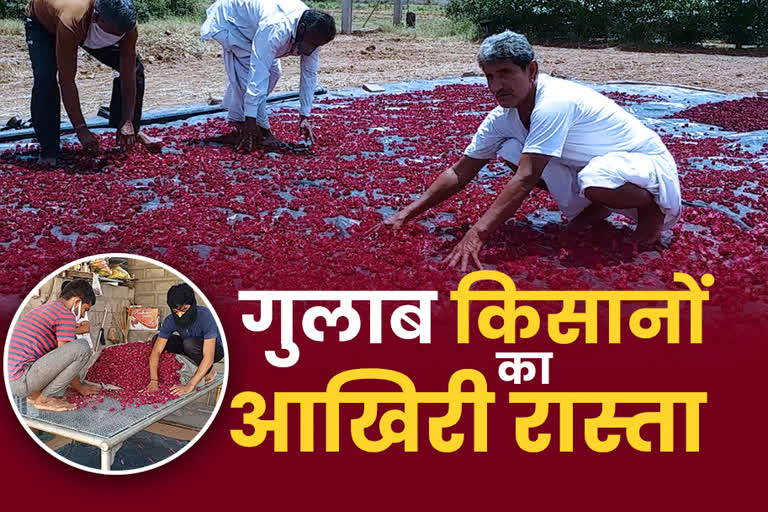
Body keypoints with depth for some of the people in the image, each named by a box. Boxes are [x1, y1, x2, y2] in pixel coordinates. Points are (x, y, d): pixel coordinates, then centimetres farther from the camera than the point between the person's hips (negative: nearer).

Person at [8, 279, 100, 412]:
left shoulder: (44, 308, 21)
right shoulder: (66, 315, -8)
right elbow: (65, 359, -6)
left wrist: (76, 330, 42)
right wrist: (80, 387, 7)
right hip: (21, 382, -10)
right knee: (82, 347, -16)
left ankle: (35, 394, 11)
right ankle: (44, 398, -7)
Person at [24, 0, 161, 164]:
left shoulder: (128, 26, -36)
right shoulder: (70, 25, -48)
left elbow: (128, 76, -28)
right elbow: (66, 81, -43)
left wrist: (128, 123, -30)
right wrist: (81, 129, -43)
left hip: (88, 27, 4)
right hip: (42, 22, -4)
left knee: (134, 68, -7)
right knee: (45, 79, -28)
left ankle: (132, 132, 11)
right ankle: (48, 152, -16)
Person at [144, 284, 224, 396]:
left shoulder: (205, 316, -35)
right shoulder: (171, 320, -19)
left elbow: (208, 358, -39)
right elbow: (156, 351, -19)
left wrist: (189, 386, -43)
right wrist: (154, 381, -32)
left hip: (215, 349, -6)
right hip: (192, 349, 6)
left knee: (190, 343, -36)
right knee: (157, 339, -10)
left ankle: (209, 370, -9)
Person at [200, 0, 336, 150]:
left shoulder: (312, 31, -20)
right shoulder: (276, 30, -43)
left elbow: (310, 74, -11)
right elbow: (258, 75, -44)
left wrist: (305, 117, -14)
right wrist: (250, 122, -43)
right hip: (227, 20, -8)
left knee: (273, 72, 5)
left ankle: (236, 118, 18)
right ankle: (262, 131, -14)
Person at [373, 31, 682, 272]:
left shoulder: (553, 103, -31)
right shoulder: (503, 117, -7)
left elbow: (525, 180, -38)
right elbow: (460, 172, -2)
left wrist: (476, 235, -44)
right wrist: (406, 214, -10)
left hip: (648, 163, -8)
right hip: (592, 163, 8)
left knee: (596, 179, -43)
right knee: (510, 150, -9)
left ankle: (652, 207, -7)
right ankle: (590, 209, 7)